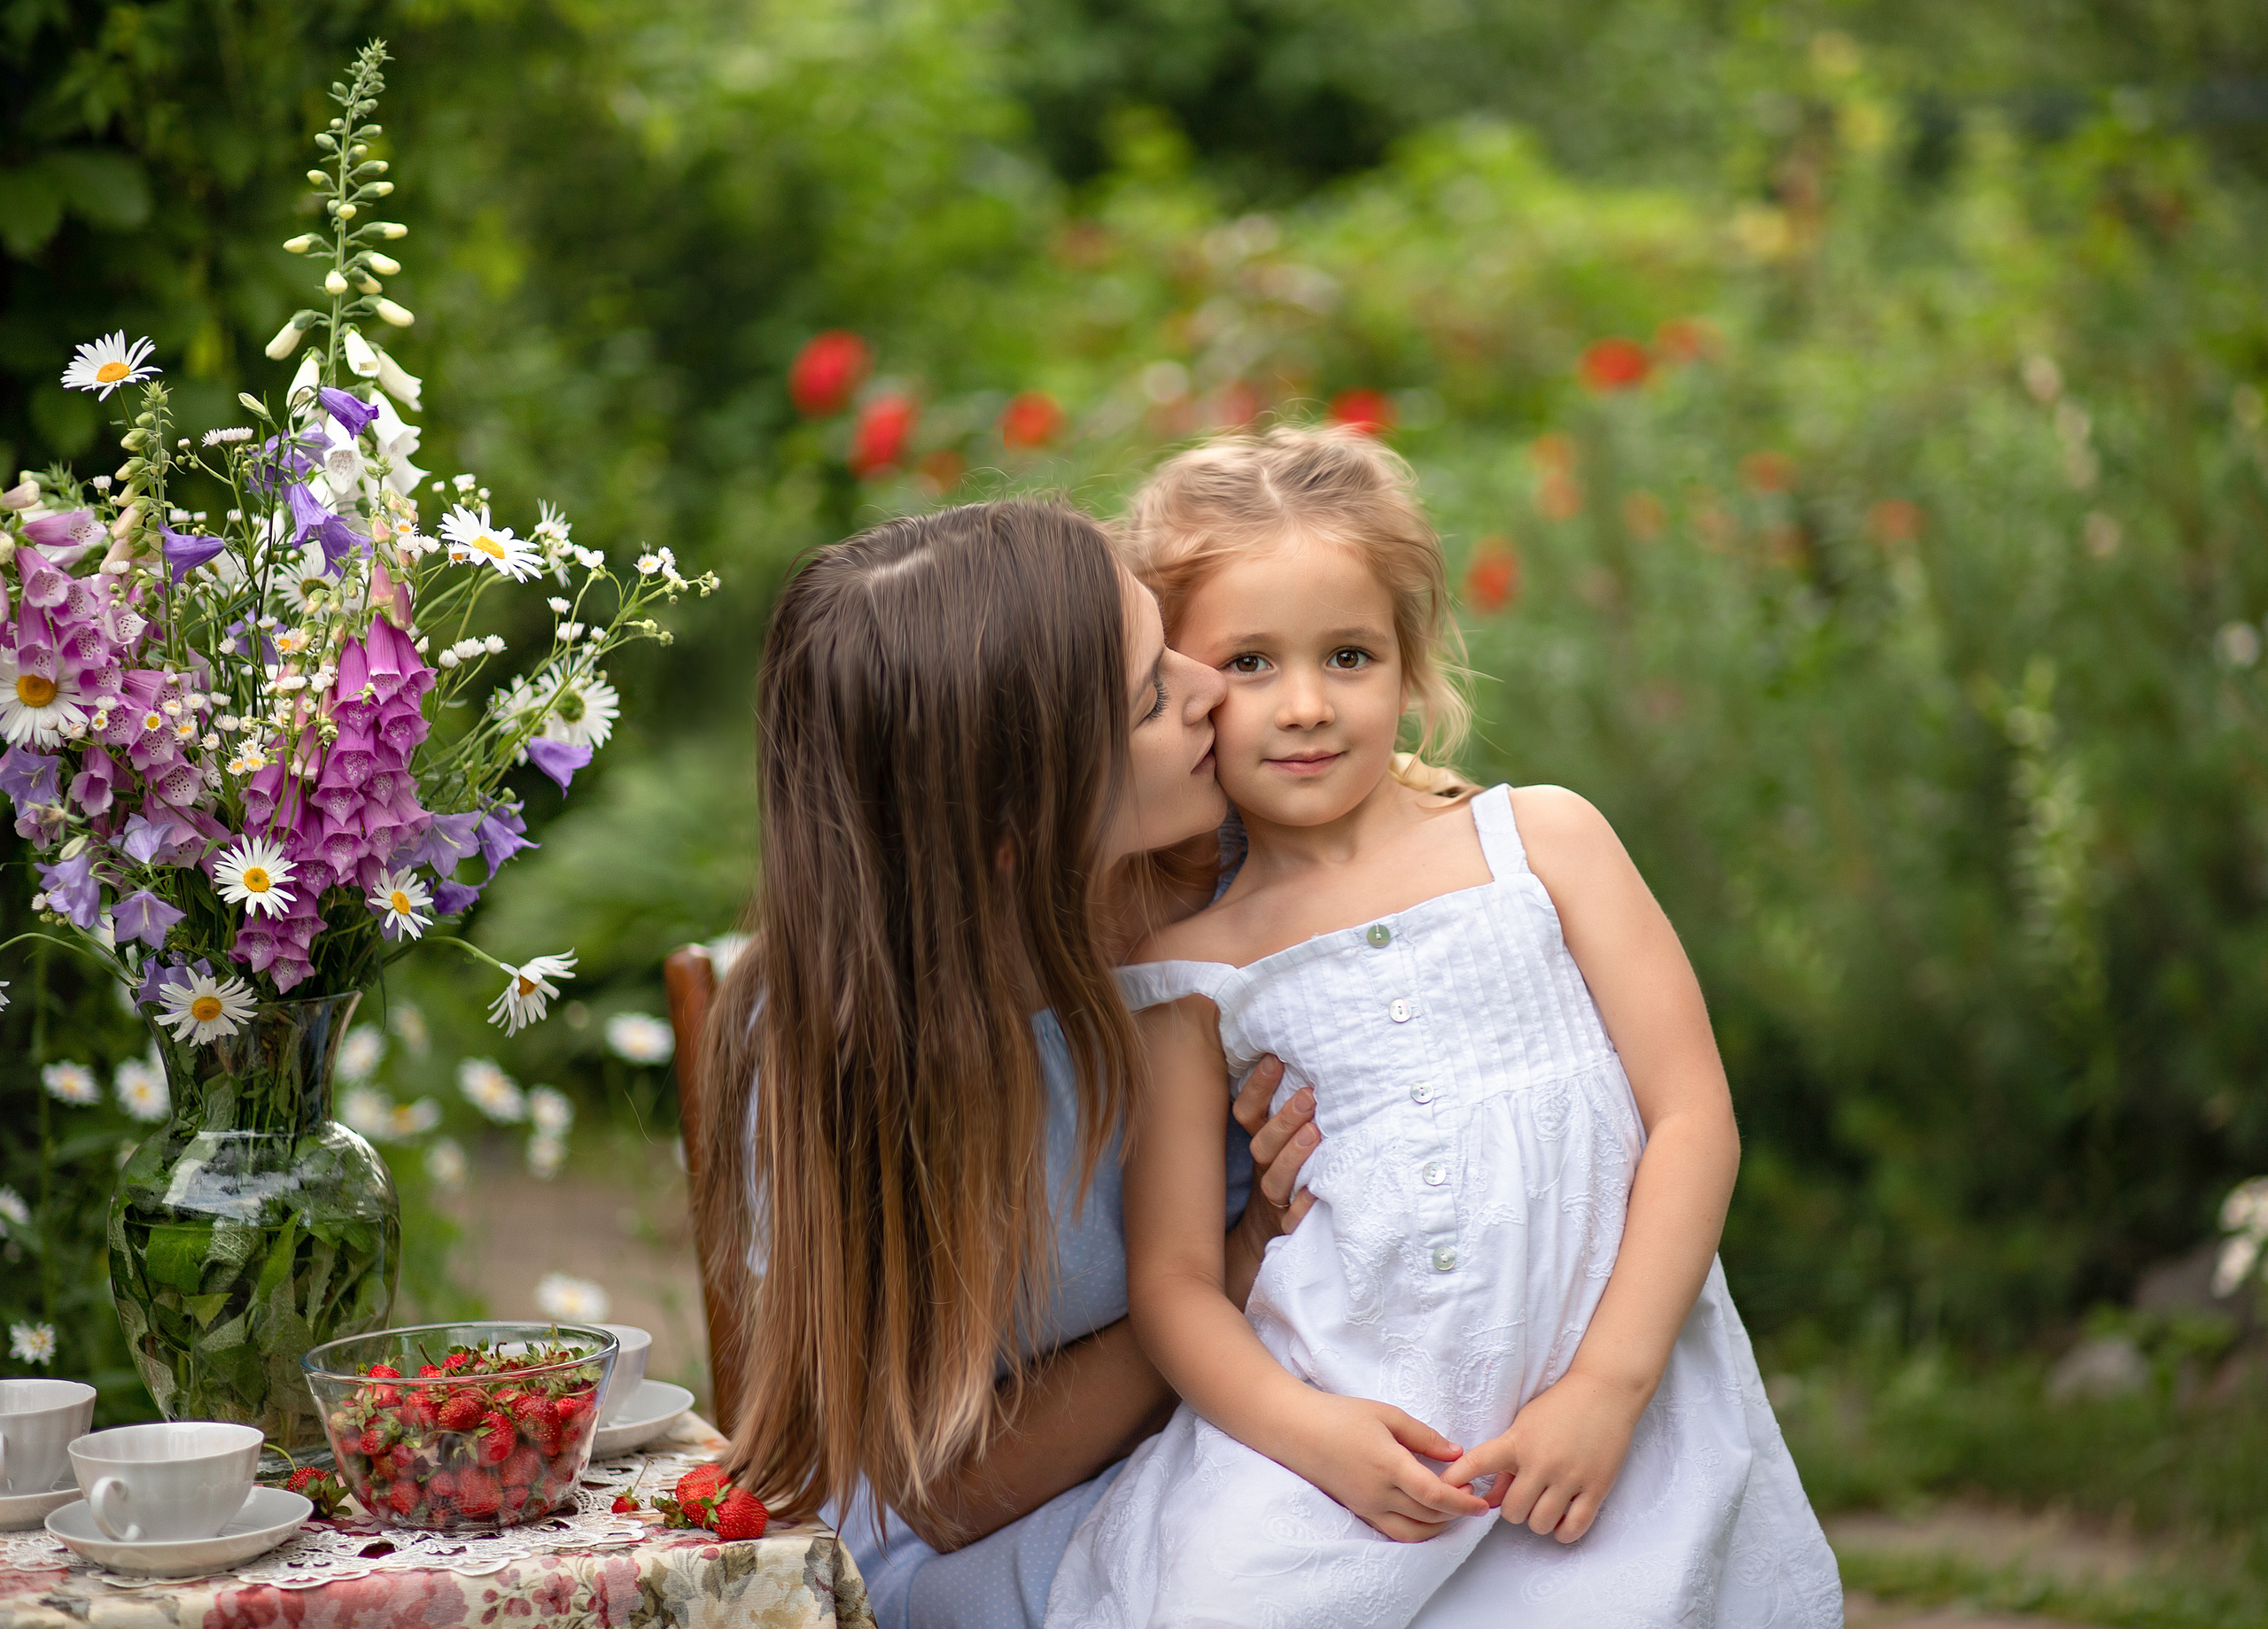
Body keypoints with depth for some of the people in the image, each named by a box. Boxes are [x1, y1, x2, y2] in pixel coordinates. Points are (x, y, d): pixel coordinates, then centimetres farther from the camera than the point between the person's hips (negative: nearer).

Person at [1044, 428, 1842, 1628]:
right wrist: (1302, 1428, -13)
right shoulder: (1191, 967, 9)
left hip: (1604, 1421, 0)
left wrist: (1606, 1389, -9)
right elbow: (1174, 1274, 7)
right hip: (1347, 1428, 0)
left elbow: (1694, 1121, 2)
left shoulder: (1541, 843, 7)